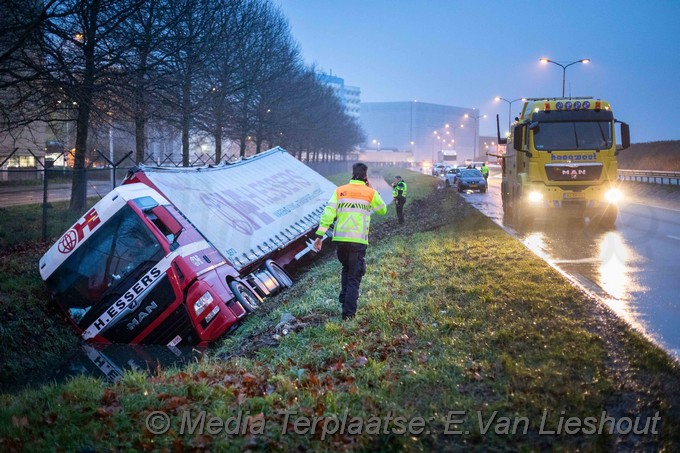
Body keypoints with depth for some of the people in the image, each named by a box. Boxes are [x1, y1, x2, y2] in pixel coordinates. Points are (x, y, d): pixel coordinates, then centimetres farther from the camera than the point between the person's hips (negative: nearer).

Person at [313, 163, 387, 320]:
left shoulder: (339, 191, 4)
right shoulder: (370, 193, 0)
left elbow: (328, 213, -4)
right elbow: (383, 210, 16)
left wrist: (320, 235, -4)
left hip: (340, 239, 3)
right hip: (358, 241, -2)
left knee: (346, 268, 28)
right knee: (354, 276, 5)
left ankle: (344, 297, 20)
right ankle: (348, 312, 2)